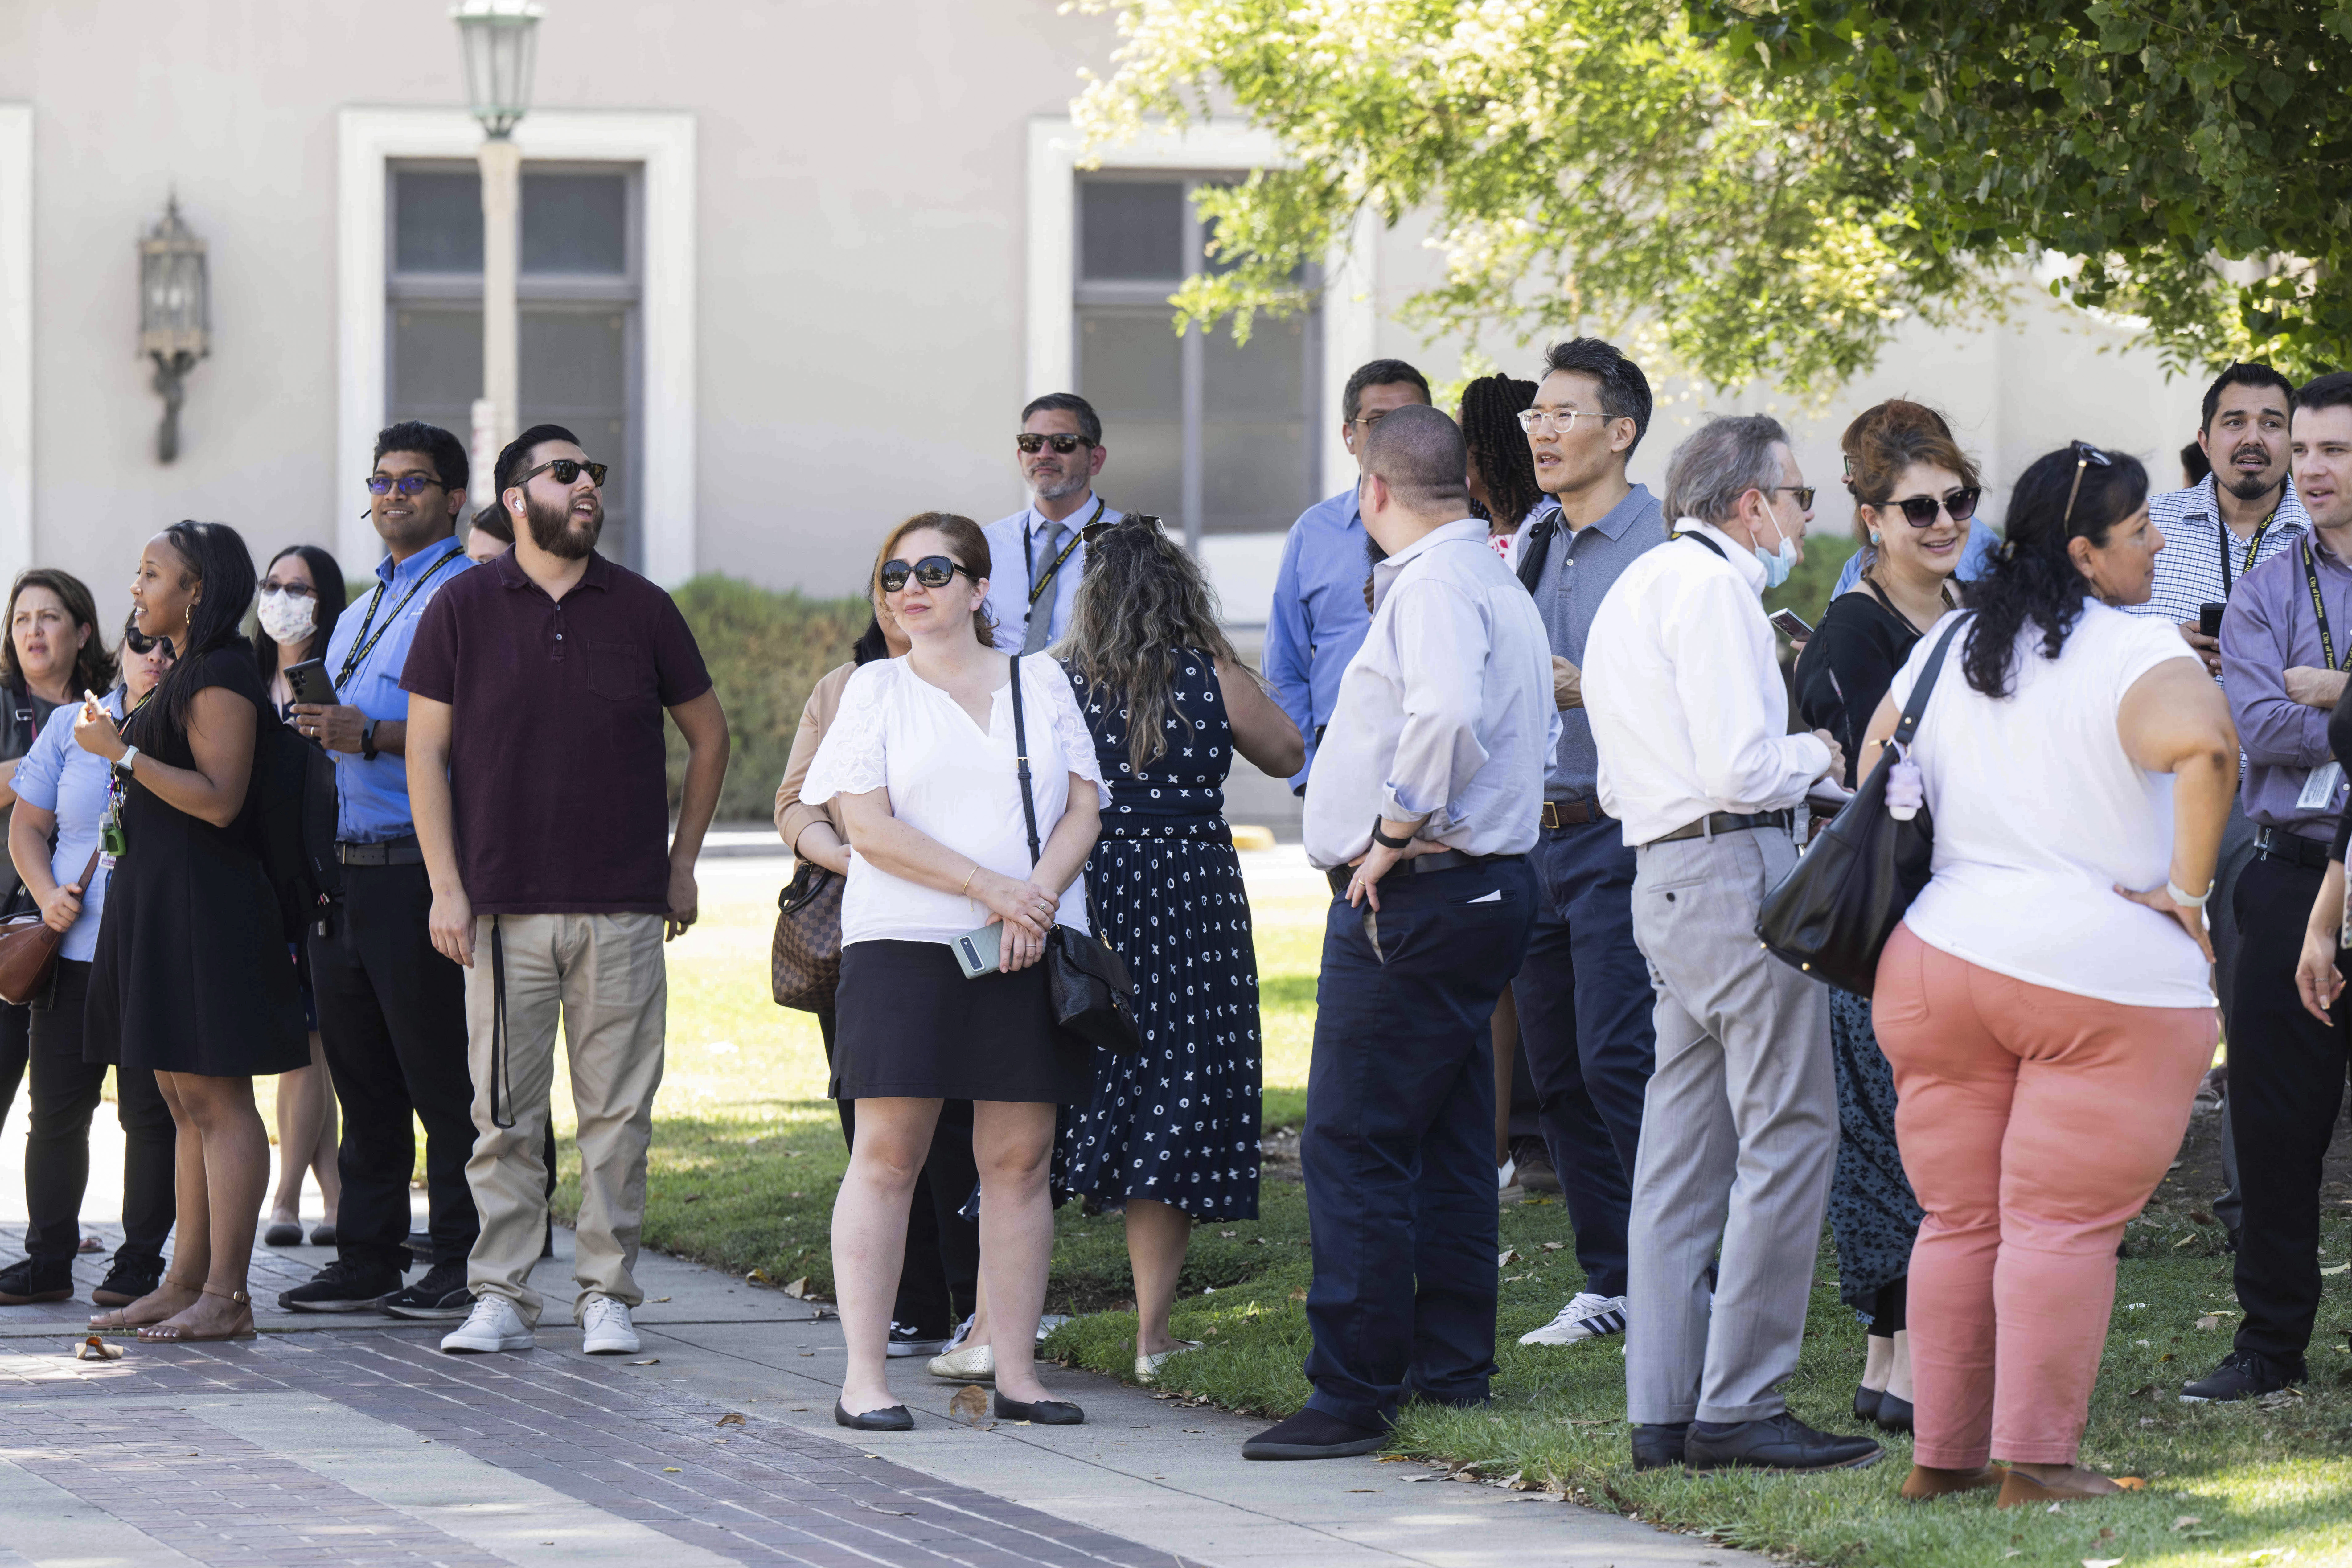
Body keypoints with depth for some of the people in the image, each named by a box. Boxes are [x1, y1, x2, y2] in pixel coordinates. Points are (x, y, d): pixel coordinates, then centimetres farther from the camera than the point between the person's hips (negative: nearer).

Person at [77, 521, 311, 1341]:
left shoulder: (222, 675, -12)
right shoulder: (189, 673, 20)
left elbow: (219, 798, -21)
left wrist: (123, 753, -20)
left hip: (206, 905, -11)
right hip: (160, 904, 11)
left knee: (218, 1100, -10)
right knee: (185, 1103, 11)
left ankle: (225, 1296, -11)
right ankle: (185, 1283, 14)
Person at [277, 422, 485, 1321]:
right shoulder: (359, 616, 22)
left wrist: (370, 736, -25)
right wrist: (316, 734, 10)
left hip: (419, 867, -9)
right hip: (345, 868, 9)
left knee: (440, 1078, -5)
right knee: (362, 1077, 11)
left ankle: (462, 1264, -1)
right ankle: (368, 1262, 16)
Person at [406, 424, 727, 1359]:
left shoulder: (642, 610, 6)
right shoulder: (464, 608, 3)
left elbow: (708, 735, 17)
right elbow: (427, 752, 3)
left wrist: (683, 863, 12)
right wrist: (446, 886, -4)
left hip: (623, 908, 1)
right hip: (504, 906, -1)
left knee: (619, 1113, 1)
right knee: (504, 1114, 0)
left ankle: (607, 1295, 8)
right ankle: (501, 1297, 6)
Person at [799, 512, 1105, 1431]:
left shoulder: (1042, 684, 14)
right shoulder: (876, 690, 7)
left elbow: (1083, 810, 9)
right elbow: (868, 827, -4)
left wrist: (1037, 894, -10)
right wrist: (990, 890, -12)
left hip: (1031, 950, 2)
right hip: (905, 943, -2)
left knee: (1019, 1159, 1)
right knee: (887, 1154, -7)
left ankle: (1017, 1374, 5)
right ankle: (863, 1380, -6)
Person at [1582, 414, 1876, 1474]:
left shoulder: (1634, 590, 21)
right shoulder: (1711, 587, -11)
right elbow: (1741, 768, -19)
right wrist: (1821, 754, 0)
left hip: (1664, 873, 10)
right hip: (1733, 866, -10)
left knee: (1685, 1146, 10)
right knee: (1788, 1136, -8)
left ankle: (1664, 1410, 10)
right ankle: (1740, 1406, -10)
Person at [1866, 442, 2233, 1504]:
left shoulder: (1946, 651, 10)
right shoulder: (2135, 652, -11)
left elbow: (1876, 769, 19)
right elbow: (2204, 747, -28)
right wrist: (2185, 890, -17)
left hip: (1939, 954, 6)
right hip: (2105, 976, -6)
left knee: (1959, 1221, 12)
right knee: (2064, 1224, -3)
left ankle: (1942, 1454, 14)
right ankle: (2036, 1457, -6)